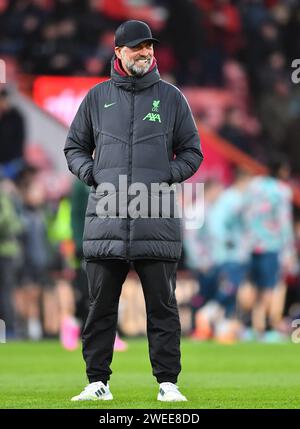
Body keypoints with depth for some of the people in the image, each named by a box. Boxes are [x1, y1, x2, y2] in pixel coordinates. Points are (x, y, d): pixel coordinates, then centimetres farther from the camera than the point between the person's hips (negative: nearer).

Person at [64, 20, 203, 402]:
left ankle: (167, 382, 5)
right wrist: (91, 174, 0)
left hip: (157, 223, -1)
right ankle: (97, 381, 8)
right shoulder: (97, 97, 11)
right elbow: (74, 147, 18)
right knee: (100, 307, 3)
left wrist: (167, 177, -3)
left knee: (162, 307, 1)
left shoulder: (170, 97, 10)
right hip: (106, 219, 1)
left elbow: (192, 152, 14)